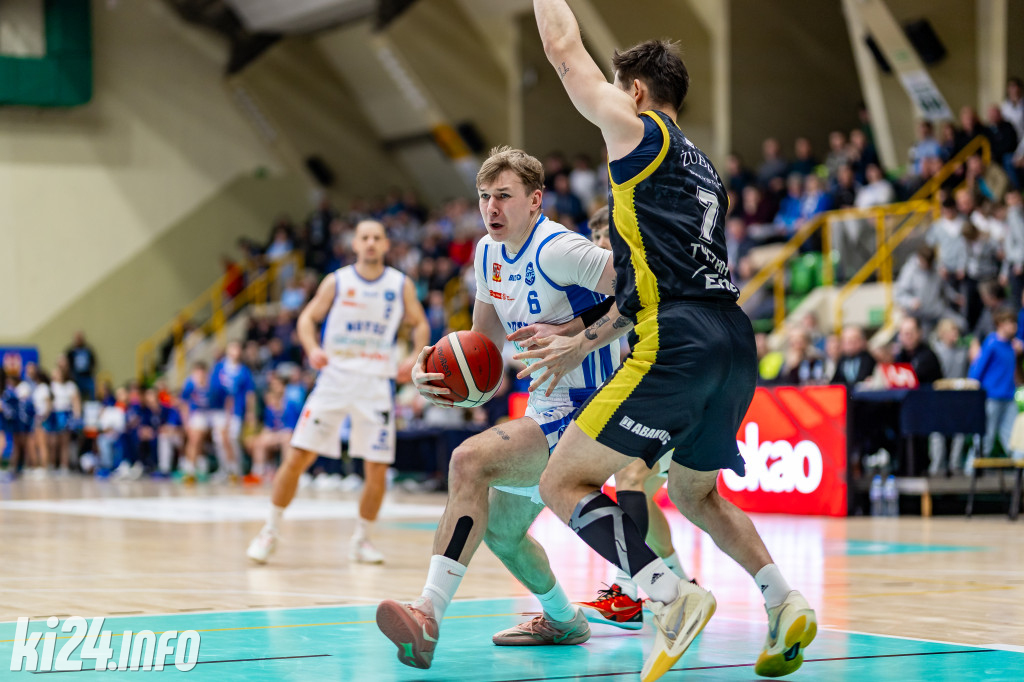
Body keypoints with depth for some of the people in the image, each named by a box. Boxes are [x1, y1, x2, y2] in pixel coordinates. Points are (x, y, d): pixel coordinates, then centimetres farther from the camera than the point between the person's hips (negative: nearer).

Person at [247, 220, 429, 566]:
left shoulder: (401, 285, 4)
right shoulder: (337, 281, 2)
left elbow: (419, 323, 13)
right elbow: (308, 318, 6)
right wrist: (312, 348, -14)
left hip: (376, 384, 1)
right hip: (335, 378, -1)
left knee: (377, 469, -2)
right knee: (297, 457, -7)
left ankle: (361, 540, 18)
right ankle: (271, 531, 7)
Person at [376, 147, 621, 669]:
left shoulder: (558, 250, -19)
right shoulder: (490, 252, 8)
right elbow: (486, 341, 16)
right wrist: (432, 366, -3)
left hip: (583, 411, -10)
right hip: (546, 408, 10)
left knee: (470, 460, -30)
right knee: (500, 529, 23)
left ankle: (428, 619, -41)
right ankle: (564, 621, 48)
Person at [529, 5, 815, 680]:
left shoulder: (641, 135, 3)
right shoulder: (701, 169, 26)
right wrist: (583, 342, 34)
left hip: (678, 348, -9)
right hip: (735, 345, 9)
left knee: (564, 483, -6)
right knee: (695, 493, 28)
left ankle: (671, 595, -21)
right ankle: (784, 601, 12)